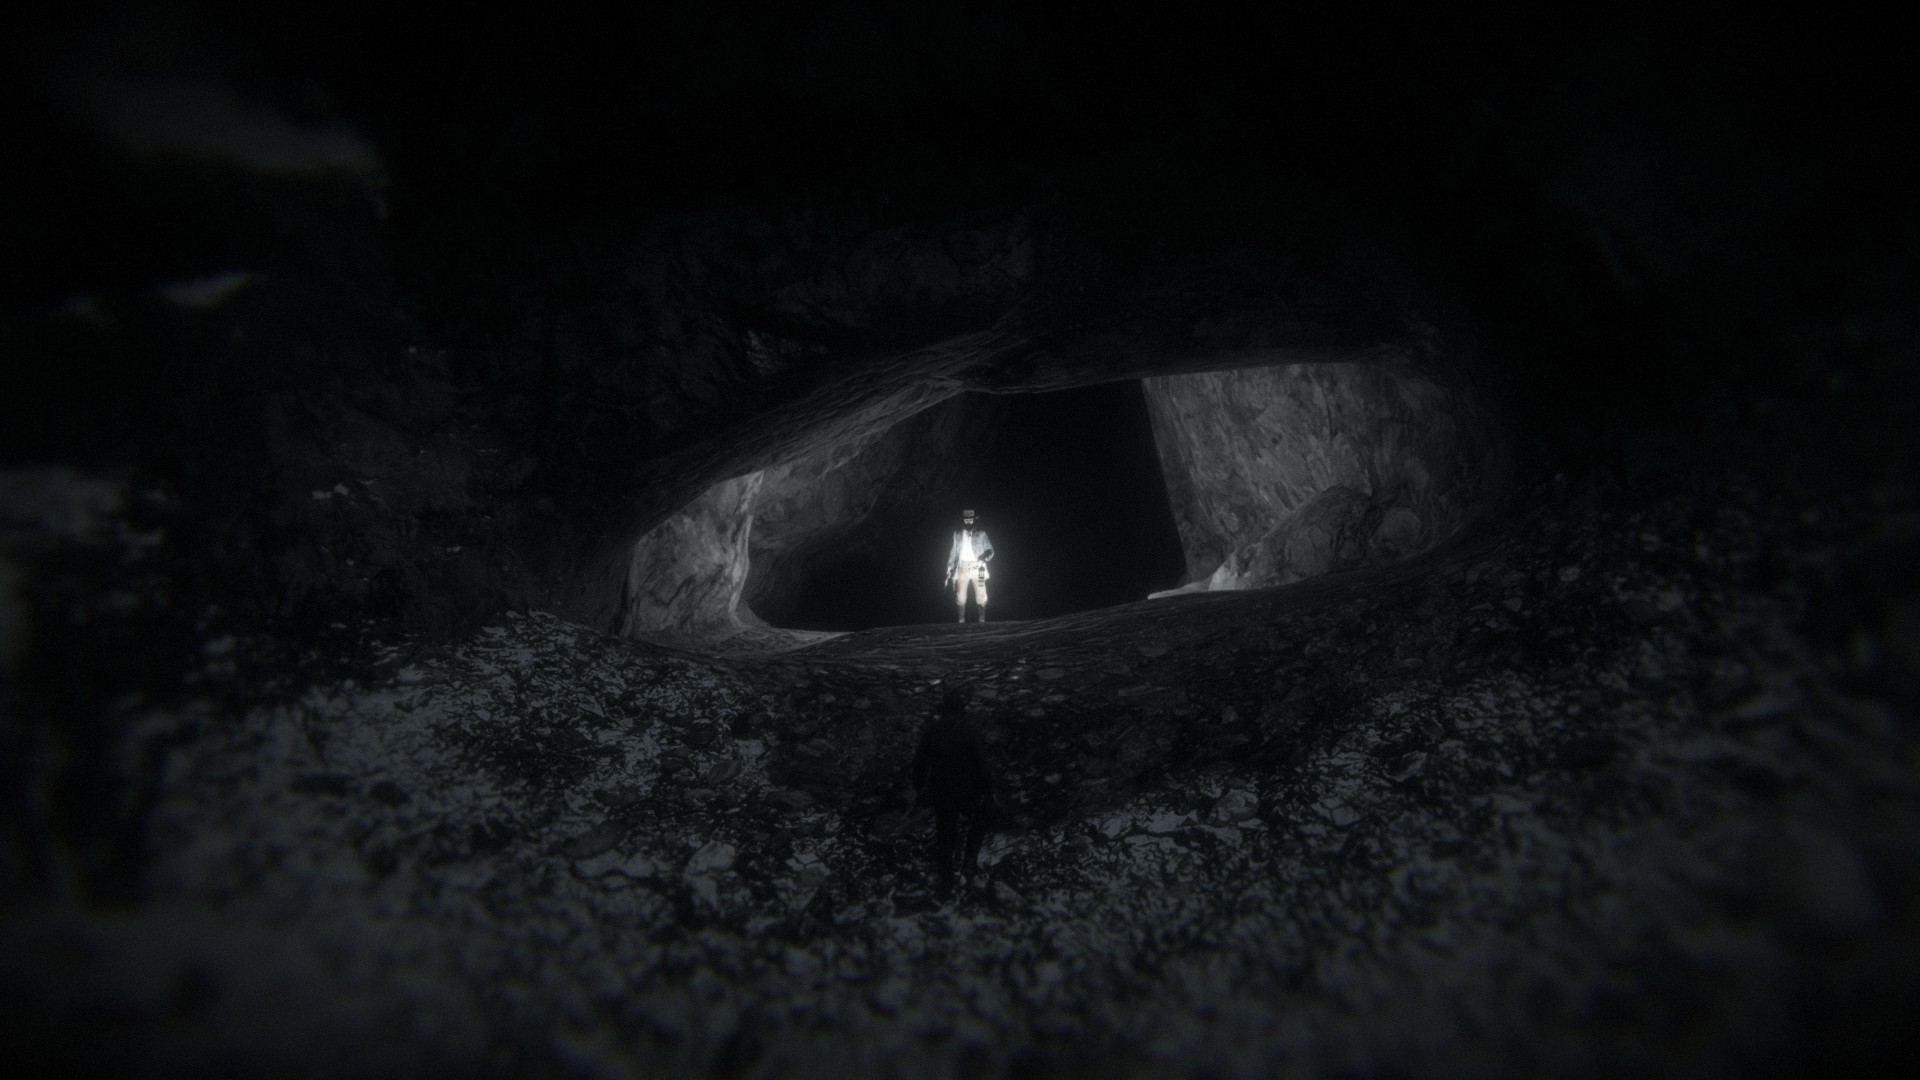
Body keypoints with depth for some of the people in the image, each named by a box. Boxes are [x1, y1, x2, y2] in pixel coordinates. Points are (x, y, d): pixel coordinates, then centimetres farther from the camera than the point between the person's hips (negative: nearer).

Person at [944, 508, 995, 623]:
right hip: (962, 569, 2)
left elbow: (990, 550, 5)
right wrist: (949, 568, 9)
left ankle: (982, 621, -3)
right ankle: (961, 621, 4)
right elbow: (953, 551, 16)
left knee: (981, 597, -8)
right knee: (960, 597, -2)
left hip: (977, 568, -2)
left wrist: (984, 558, -16)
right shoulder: (957, 534, 14)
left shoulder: (981, 533, 7)